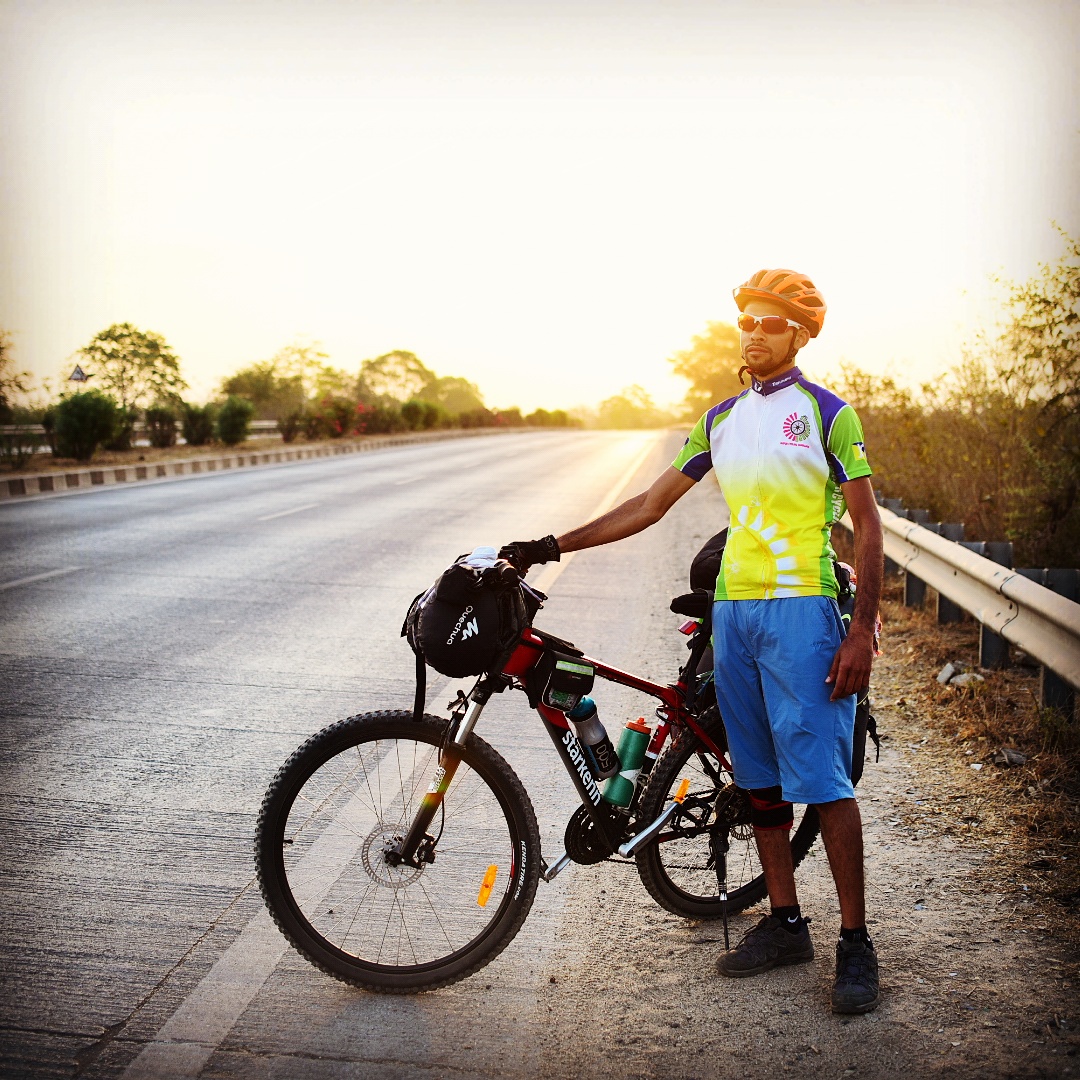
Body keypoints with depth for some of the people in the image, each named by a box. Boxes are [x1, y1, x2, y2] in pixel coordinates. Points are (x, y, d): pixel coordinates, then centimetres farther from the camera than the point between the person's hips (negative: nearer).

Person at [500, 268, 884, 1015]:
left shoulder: (827, 412, -1)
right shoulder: (722, 419, 15)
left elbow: (867, 525, -3)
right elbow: (650, 506, 16)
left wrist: (862, 630, -12)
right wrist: (552, 547, 11)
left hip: (802, 610, -6)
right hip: (732, 611, 6)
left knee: (822, 779, -6)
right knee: (760, 778, 10)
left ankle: (856, 944, 7)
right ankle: (786, 925, 23)